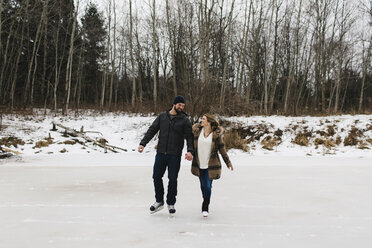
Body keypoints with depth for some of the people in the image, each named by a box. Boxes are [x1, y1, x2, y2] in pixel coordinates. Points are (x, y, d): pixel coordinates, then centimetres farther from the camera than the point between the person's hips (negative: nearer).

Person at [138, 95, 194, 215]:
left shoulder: (185, 120, 0)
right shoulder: (162, 116, 6)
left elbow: (189, 137, -4)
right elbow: (152, 130, 7)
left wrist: (190, 151, -20)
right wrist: (143, 143, -4)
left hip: (175, 155, -2)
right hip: (161, 153, 2)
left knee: (172, 179, 3)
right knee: (156, 177, 6)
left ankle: (171, 203, 21)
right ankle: (159, 201, 25)